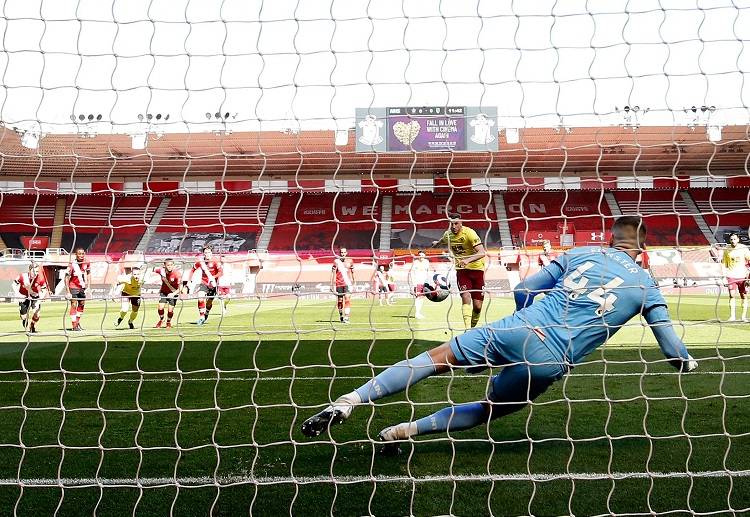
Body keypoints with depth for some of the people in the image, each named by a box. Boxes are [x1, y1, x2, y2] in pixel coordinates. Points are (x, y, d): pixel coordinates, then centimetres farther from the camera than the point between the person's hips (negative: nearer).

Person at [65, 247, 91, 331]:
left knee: (82, 304, 14)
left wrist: (88, 284, 4)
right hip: (73, 287, -6)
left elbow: (88, 273, 12)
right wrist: (68, 292, -19)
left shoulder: (87, 263, -6)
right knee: (74, 305, -10)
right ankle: (74, 325, -7)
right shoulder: (72, 264, -19)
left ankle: (77, 322, 31)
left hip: (82, 287, 6)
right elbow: (66, 278, -16)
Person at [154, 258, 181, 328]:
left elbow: (180, 288, -29)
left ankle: (168, 322, 26)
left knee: (170, 310, -7)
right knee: (160, 307, -12)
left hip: (173, 293, -2)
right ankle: (161, 320, 21)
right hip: (163, 292, 2)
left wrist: (173, 294, -43)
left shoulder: (176, 273, -27)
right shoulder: (161, 270, -20)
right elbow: (153, 269, 3)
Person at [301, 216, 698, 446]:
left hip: (518, 329, 0)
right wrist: (689, 362, 37)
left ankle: (349, 400, -9)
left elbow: (522, 290, 15)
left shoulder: (579, 254, 15)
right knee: (489, 409, 20)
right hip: (550, 363, 0)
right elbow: (676, 355, 14)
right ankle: (407, 429, 5)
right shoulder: (646, 286, 12)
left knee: (438, 357, 6)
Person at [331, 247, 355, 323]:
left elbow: (352, 273, 17)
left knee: (347, 299, -14)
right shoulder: (336, 261, 0)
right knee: (340, 301, 9)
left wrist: (353, 283, 22)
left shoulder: (350, 261, 6)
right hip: (339, 284, 0)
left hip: (348, 283, 0)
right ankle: (341, 315, 29)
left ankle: (346, 317, -17)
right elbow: (333, 273, -2)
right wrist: (332, 285, -8)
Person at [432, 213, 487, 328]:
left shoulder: (469, 233, -20)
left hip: (476, 269, -3)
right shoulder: (448, 234, -3)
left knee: (477, 306, -1)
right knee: (466, 297, -21)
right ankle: (467, 328, -24)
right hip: (461, 270, 3)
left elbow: (482, 253, -32)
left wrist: (468, 260, -47)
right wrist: (437, 242, 46)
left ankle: (473, 326, 26)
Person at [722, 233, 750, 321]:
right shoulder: (727, 249, 2)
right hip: (731, 276, 0)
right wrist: (724, 273, -2)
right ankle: (732, 316, -6)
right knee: (732, 295, -9)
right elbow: (724, 263, 10)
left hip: (742, 276, 0)